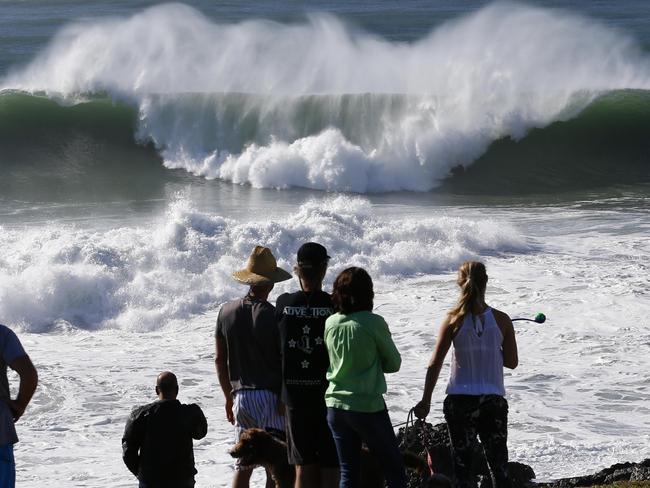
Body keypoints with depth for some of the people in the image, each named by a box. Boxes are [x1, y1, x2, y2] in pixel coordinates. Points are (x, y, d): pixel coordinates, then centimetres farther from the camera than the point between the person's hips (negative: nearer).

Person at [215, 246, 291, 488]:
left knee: (243, 465, 12)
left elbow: (220, 360, 9)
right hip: (272, 396, -4)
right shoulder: (275, 316, -11)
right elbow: (287, 363, -10)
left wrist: (229, 396, 19)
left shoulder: (227, 311, 3)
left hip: (242, 396, 4)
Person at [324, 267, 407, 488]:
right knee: (395, 469, 7)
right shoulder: (373, 323, -12)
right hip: (368, 407, -5)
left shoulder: (330, 323, 1)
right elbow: (394, 364, -1)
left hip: (335, 406, 5)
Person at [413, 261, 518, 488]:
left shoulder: (453, 321, -7)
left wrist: (425, 401, 3)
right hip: (493, 401, 1)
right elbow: (512, 362, 2)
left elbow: (435, 364, -5)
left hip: (460, 401, -1)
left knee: (462, 464, 7)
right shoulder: (501, 320, -5)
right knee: (499, 465, 12)